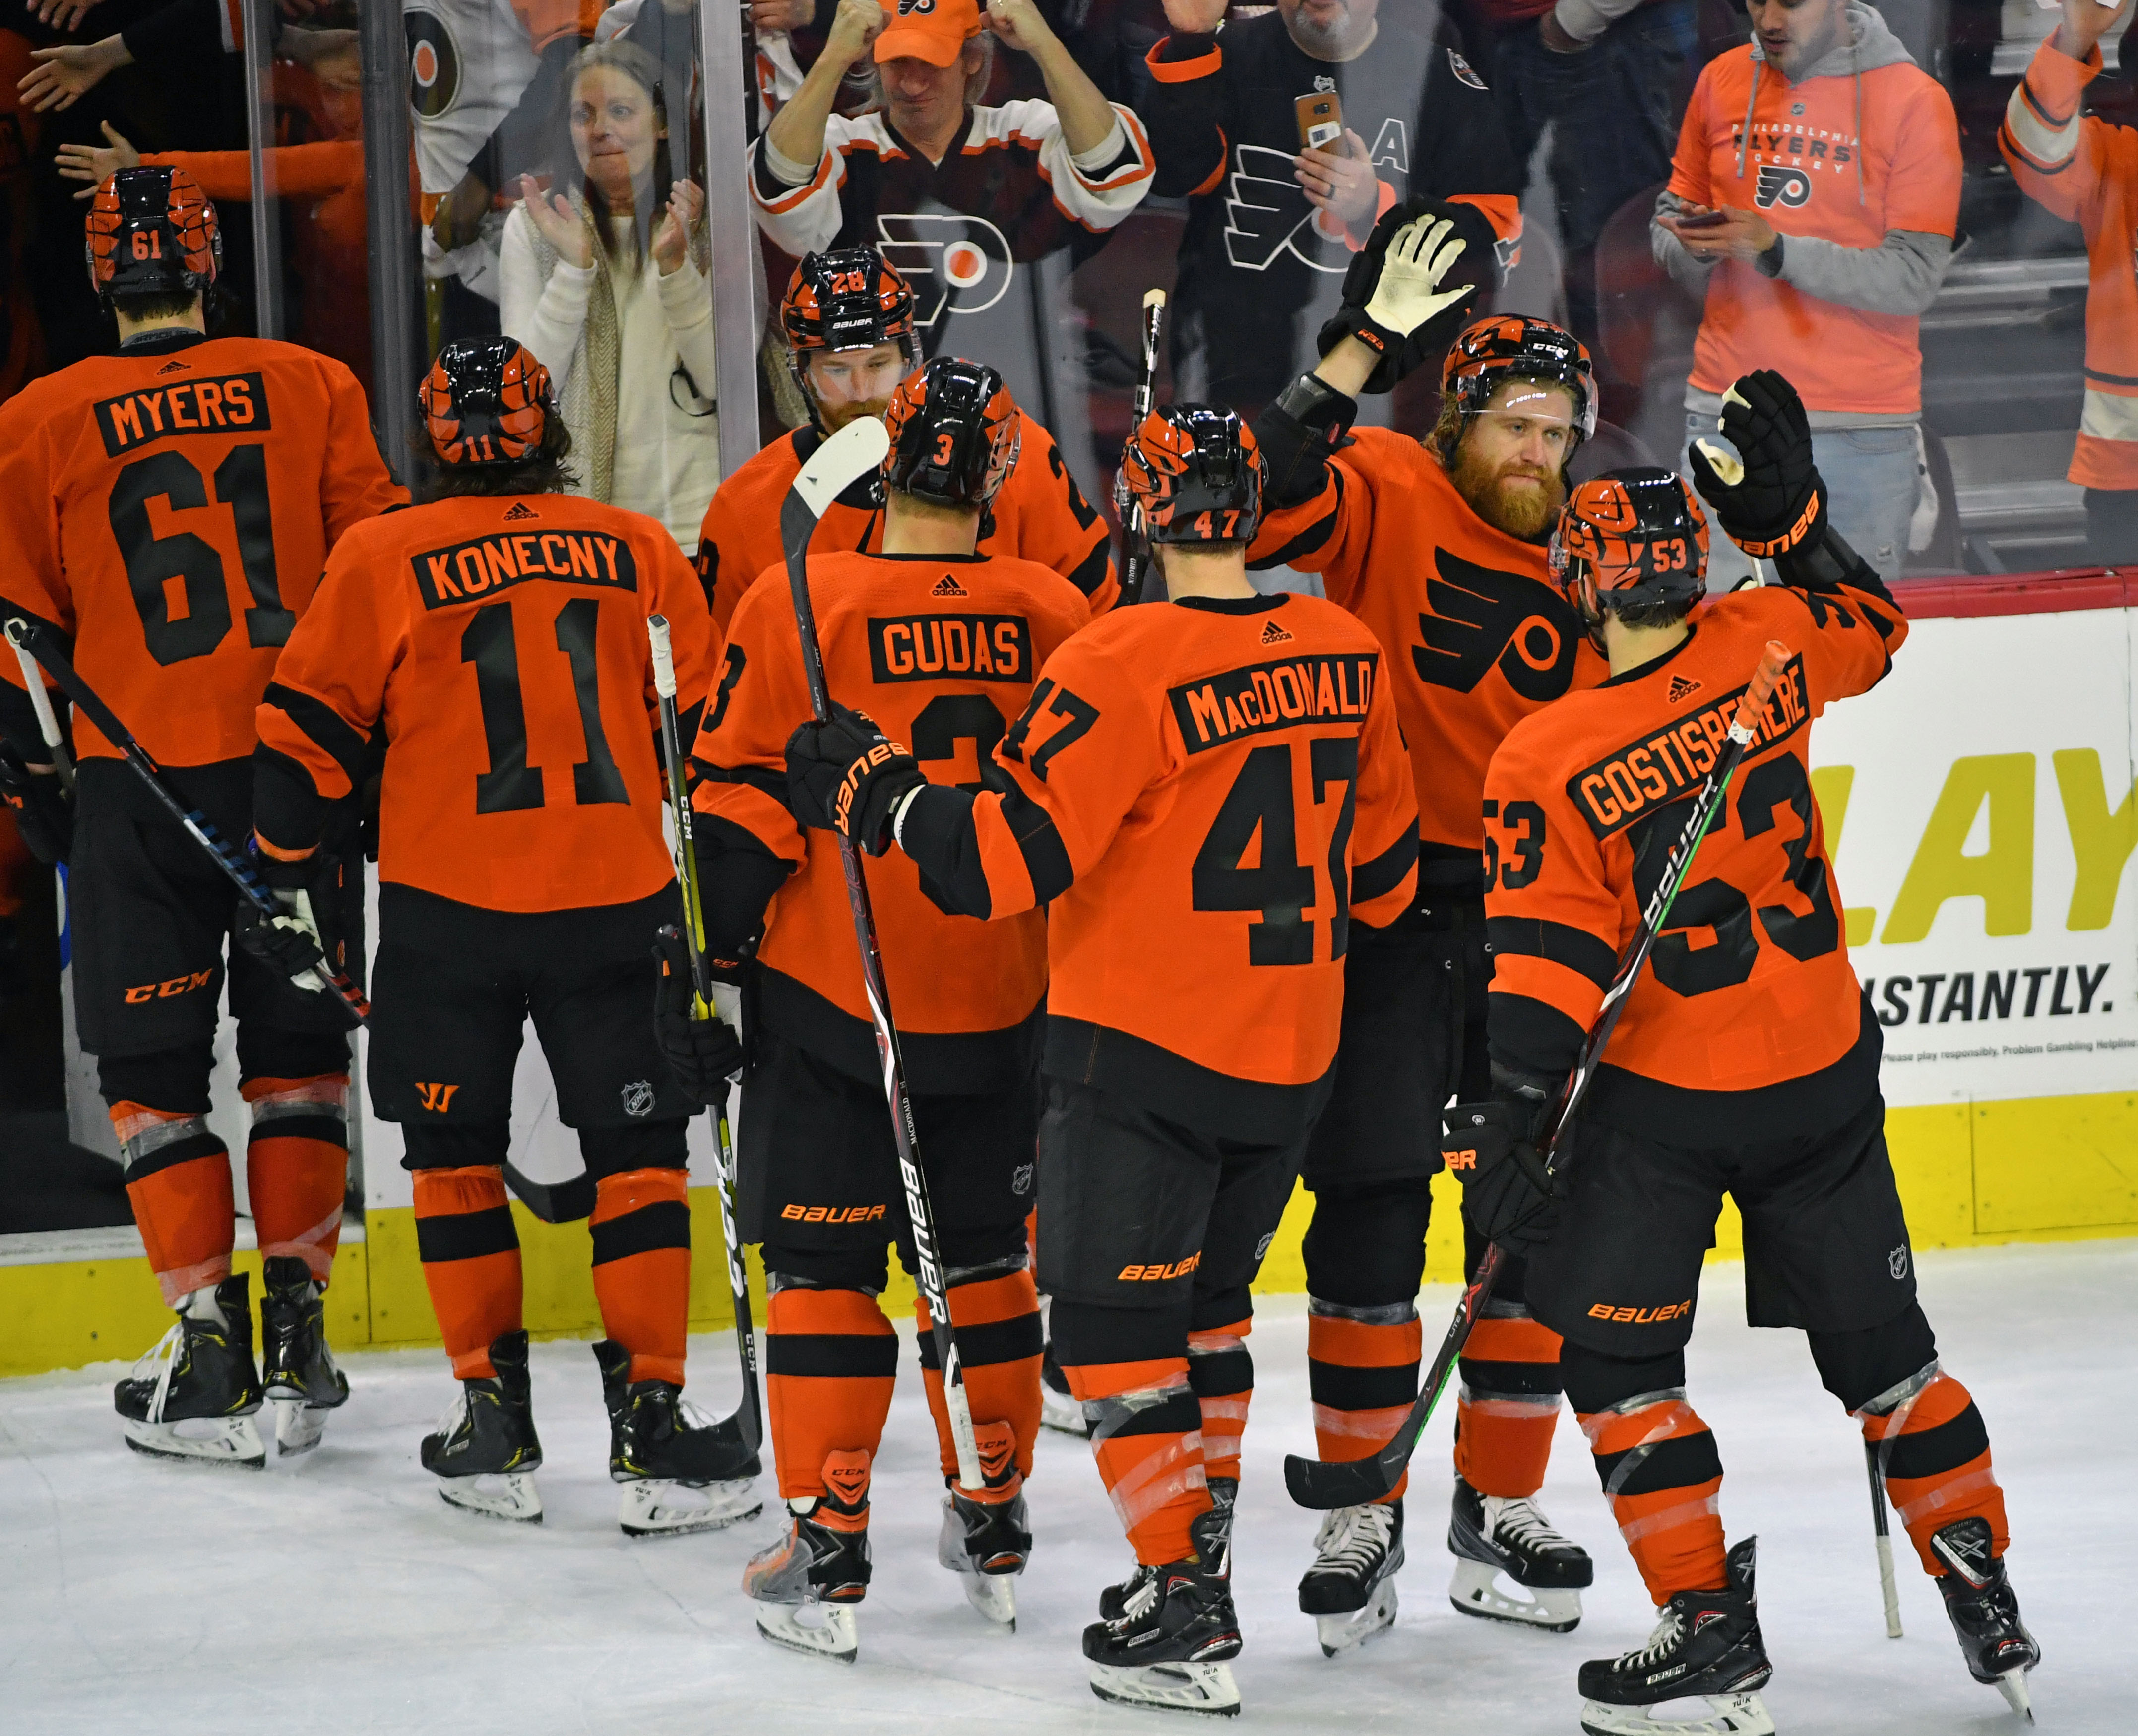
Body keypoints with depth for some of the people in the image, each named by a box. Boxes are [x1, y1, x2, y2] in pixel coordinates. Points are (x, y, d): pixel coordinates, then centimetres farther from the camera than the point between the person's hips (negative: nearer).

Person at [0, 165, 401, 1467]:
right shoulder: (310, 389, 2)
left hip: (137, 784, -2)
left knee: (153, 1067, 7)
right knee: (298, 1048, 13)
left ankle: (210, 1348, 1)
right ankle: (299, 1341, 11)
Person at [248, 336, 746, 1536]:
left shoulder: (383, 561, -1)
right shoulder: (639, 553, 5)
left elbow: (308, 736, 1)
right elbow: (709, 722, 12)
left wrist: (287, 882, 14)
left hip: (446, 907, -1)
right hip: (616, 904, 1)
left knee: (458, 1159, 12)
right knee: (639, 1159, 7)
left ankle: (498, 1425, 11)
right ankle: (652, 1428, 2)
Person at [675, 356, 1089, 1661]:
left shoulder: (797, 606, -12)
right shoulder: (1053, 613, -2)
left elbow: (742, 811, -9)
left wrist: (716, 956, 2)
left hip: (831, 994, -3)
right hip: (1002, 1006, 3)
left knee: (826, 1262, 4)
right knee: (987, 1256, 17)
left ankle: (829, 1560, 3)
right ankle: (996, 1533, 26)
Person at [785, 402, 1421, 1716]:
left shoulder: (1123, 667, -18)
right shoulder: (1345, 655, 2)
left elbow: (1011, 859, -19)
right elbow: (1381, 867, 11)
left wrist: (879, 793, -6)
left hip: (1144, 1044, -7)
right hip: (1292, 1057, 7)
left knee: (1116, 1315, 0)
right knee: (1206, 1301, 22)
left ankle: (1184, 1615, -4)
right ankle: (1197, 1550, 30)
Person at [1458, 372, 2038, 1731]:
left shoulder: (1546, 764, -17)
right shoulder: (1764, 649, -9)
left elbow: (1552, 964, -16)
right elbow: (1871, 627, 13)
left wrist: (1508, 1125, -12)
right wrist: (1791, 508, 13)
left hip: (1662, 1102, -4)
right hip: (1824, 1073, 4)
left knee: (1620, 1354, 8)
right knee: (1878, 1340, 15)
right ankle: (1989, 1610, 20)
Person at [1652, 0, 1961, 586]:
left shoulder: (1915, 102, -3)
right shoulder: (1722, 80, 10)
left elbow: (1914, 279, -9)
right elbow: (1673, 212, 19)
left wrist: (1776, 251, -17)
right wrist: (1694, 247, -5)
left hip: (1861, 429, -3)